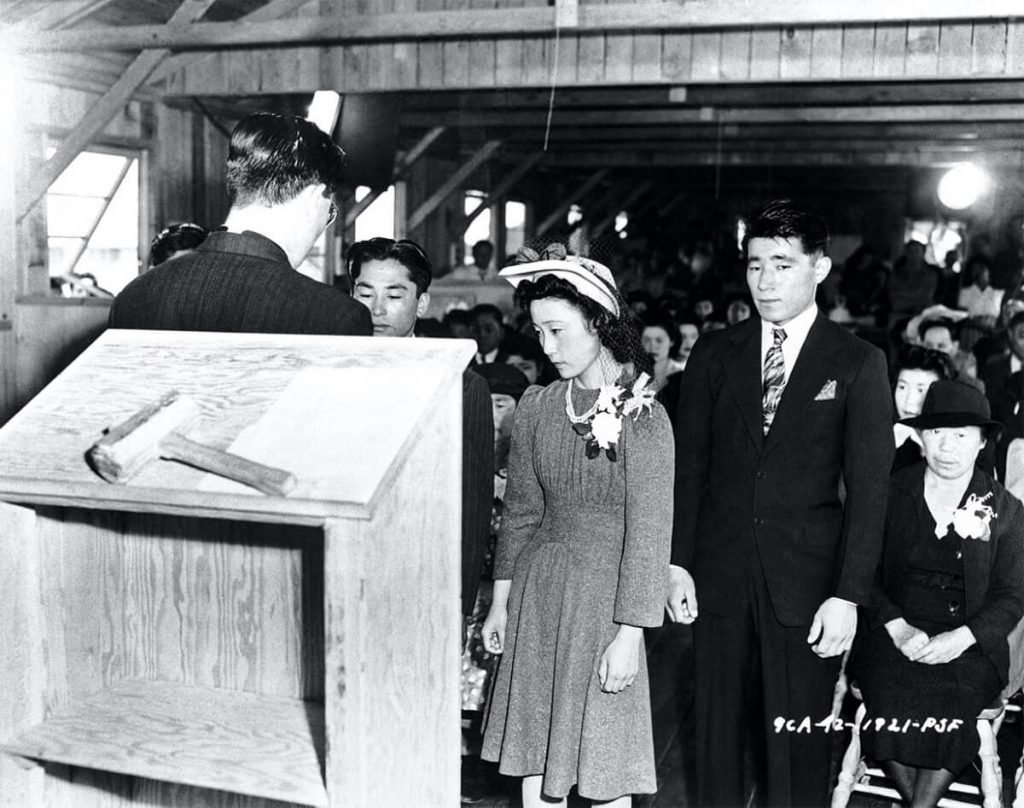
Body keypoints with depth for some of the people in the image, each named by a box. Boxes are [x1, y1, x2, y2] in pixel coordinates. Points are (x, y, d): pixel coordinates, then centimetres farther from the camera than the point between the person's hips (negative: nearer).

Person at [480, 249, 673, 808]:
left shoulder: (642, 416, -13)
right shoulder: (536, 406, 3)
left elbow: (648, 533, -13)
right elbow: (520, 511, 11)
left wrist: (629, 636, -15)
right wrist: (501, 602, 12)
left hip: (602, 590, -5)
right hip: (536, 590, 5)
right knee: (534, 762, 11)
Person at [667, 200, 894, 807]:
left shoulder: (858, 364, -1)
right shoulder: (714, 353, 6)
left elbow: (868, 489, -4)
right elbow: (689, 465, 7)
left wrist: (849, 596, -10)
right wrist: (679, 563, 0)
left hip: (807, 583, -2)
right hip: (720, 576, 2)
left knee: (799, 745, 4)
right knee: (718, 730, 10)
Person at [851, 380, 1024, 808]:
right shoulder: (891, 493, 5)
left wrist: (960, 639, -13)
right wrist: (898, 628, -12)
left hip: (969, 643, 0)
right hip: (893, 632, 0)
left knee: (951, 697, -29)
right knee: (888, 693, -28)